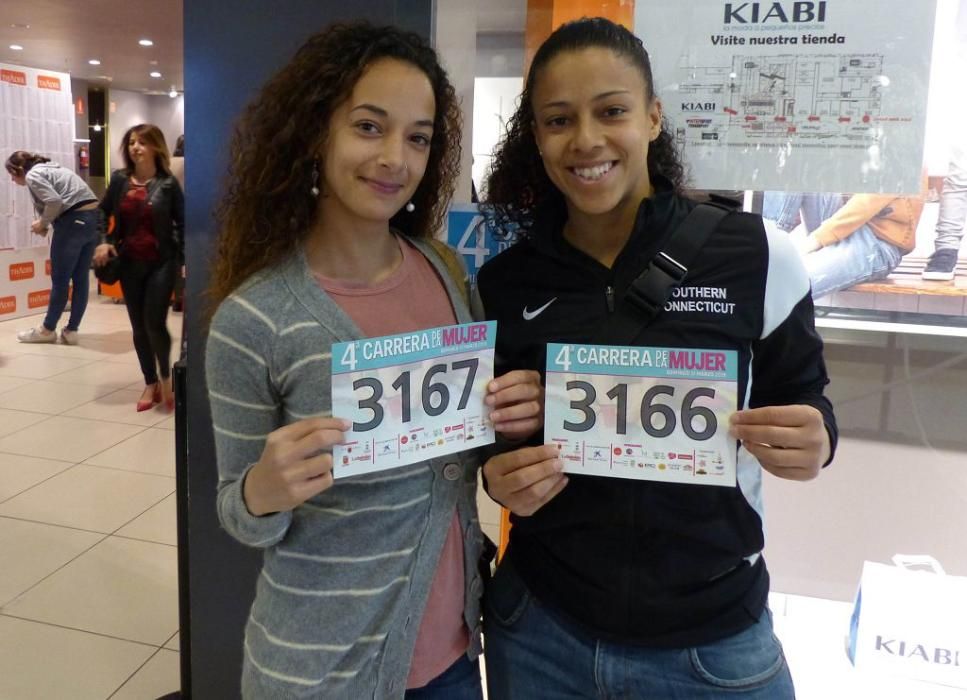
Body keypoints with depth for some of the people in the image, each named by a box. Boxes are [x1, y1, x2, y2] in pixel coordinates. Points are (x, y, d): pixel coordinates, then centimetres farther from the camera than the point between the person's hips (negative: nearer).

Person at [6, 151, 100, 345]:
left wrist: (42, 223, -3)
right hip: (93, 217, 9)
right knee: (81, 278, 10)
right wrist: (45, 222, 10)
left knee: (60, 279, 4)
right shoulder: (49, 168, 24)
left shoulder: (32, 175, -3)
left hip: (74, 221, -9)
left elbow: (55, 202, -17)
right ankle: (71, 330, 15)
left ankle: (47, 329, 16)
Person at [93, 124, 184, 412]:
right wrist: (103, 242, 0)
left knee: (154, 323, -10)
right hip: (129, 263, 4)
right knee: (138, 326, 9)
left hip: (161, 262, -4)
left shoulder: (168, 183, -6)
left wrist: (183, 258, -10)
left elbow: (182, 224, -4)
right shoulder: (120, 180, 3)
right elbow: (102, 213, 14)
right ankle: (150, 384, 23)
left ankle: (165, 377, 16)